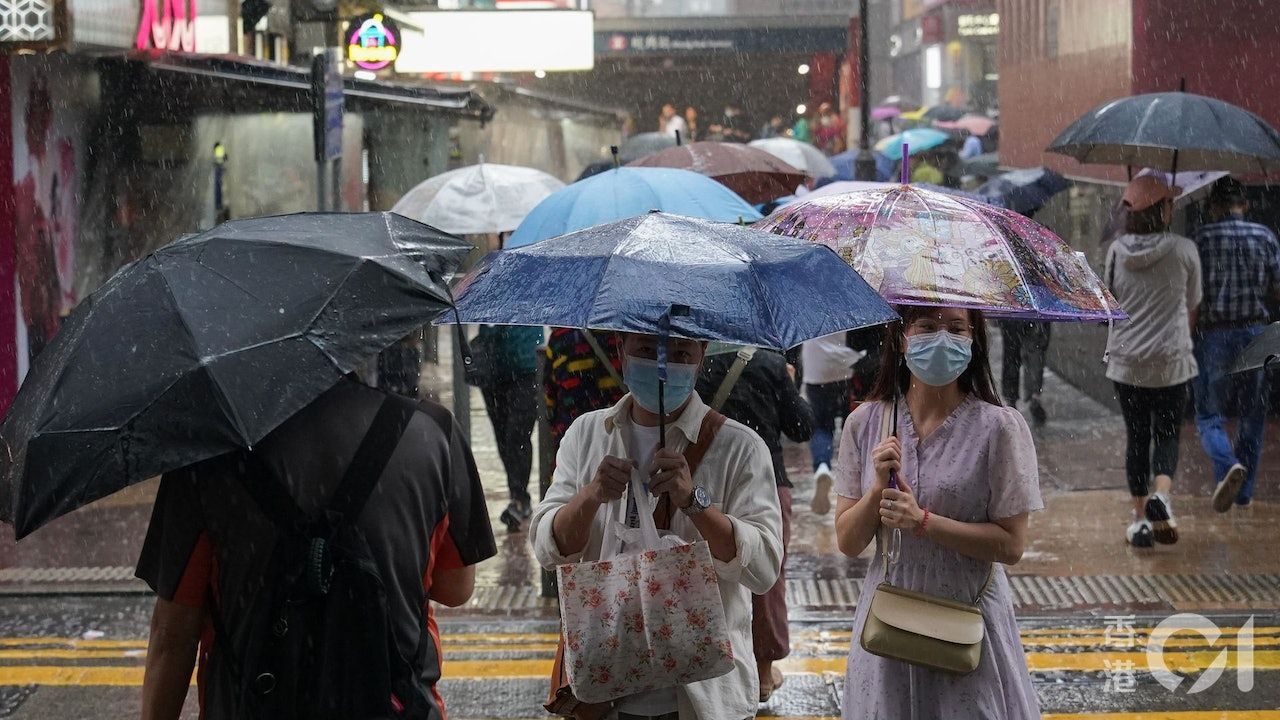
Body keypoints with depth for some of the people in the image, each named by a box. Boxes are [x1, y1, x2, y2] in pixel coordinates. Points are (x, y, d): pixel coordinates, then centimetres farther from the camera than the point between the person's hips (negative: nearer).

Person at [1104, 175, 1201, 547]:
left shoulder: (1116, 251, 0)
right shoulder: (1184, 250, -7)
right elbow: (1192, 308, 6)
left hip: (1125, 360, 2)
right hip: (1171, 361, -2)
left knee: (1136, 437, 11)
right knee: (1167, 433, 7)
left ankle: (1140, 517, 12)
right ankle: (1161, 495, -19)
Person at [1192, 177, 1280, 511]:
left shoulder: (1203, 237, -5)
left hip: (1213, 334, -2)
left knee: (1209, 414, 5)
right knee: (1252, 415, 15)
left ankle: (1228, 467, -22)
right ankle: (1245, 492, 17)